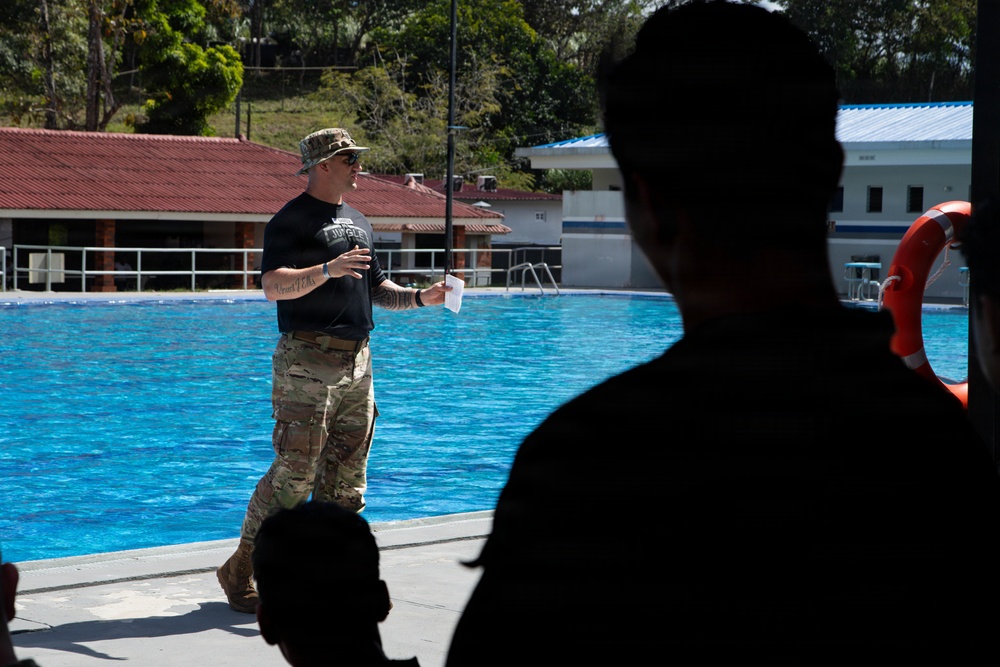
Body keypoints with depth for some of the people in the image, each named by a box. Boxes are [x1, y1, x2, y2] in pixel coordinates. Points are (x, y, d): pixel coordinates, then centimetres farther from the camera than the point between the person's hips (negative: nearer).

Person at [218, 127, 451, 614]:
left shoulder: (358, 222, 20)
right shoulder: (291, 220, -6)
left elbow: (377, 288, 26)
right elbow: (273, 286, -18)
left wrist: (419, 298, 10)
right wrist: (328, 268, -29)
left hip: (356, 362, 8)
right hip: (307, 360, -8)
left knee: (346, 479, 7)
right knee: (295, 471, -9)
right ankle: (241, 570, 2)